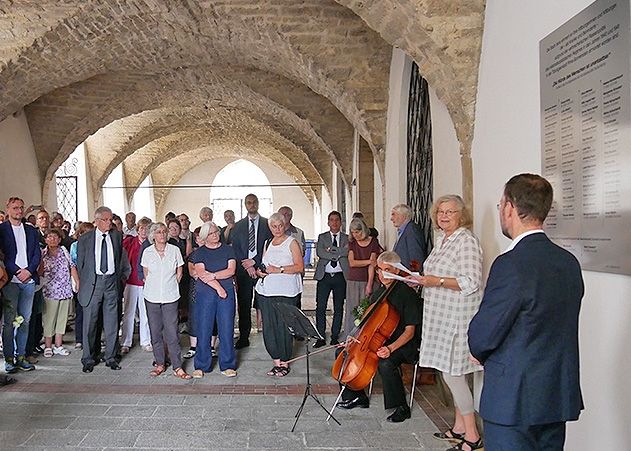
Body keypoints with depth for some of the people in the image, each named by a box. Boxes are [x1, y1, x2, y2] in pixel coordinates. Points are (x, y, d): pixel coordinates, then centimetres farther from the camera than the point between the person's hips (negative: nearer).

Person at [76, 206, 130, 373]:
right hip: (92, 282, -1)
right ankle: (88, 359, 15)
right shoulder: (85, 239, 3)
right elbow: (80, 263, 8)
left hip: (112, 282, 2)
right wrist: (83, 283, 7)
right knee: (89, 322, 3)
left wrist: (119, 277, 10)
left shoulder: (117, 236, 8)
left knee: (112, 322, 6)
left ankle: (111, 357, 16)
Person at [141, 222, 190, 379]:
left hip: (170, 297, -1)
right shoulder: (147, 252, 2)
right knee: (155, 331, 7)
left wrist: (172, 285, 7)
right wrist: (152, 286, 12)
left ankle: (177, 368, 2)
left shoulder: (175, 250, -1)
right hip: (152, 297, 2)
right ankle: (160, 364, 20)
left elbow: (179, 272, 9)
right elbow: (145, 273, 14)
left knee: (172, 333, -4)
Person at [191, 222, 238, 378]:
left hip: (226, 293, 1)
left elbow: (231, 270, -2)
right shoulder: (199, 253, 6)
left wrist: (212, 275, -12)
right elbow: (201, 273, -7)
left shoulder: (228, 250, 10)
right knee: (203, 330, 1)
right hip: (205, 294, -1)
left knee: (226, 329, 1)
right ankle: (201, 366, 13)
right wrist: (218, 287, -14)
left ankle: (227, 365, 11)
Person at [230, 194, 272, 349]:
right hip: (243, 270, 2)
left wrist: (254, 262, -8)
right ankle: (243, 337, 11)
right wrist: (247, 266, -5)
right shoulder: (238, 226, 12)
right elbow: (235, 249, 7)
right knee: (243, 305, 4)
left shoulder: (267, 224, 6)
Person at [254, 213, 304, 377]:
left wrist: (279, 269, -16)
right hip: (266, 291, 5)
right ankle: (276, 361, 16)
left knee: (283, 327, -4)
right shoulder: (267, 244, 19)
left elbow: (300, 266, -8)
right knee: (269, 327, 4)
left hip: (285, 292, -5)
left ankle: (285, 363, 9)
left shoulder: (292, 242, 1)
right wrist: (259, 271, 3)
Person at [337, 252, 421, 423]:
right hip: (379, 340, 8)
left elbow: (410, 331, -17)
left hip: (402, 344, -8)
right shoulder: (378, 293, 9)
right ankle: (357, 396, 12)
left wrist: (391, 348, -30)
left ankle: (402, 408, -13)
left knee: (385, 363, -36)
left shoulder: (407, 294, -15)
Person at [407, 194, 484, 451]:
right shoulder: (441, 239, 14)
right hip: (442, 315, 9)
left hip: (458, 317, -9)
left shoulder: (466, 240, -13)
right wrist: (421, 278, 8)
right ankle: (460, 427, 28)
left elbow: (470, 283, -19)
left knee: (451, 371, -6)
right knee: (451, 371, 15)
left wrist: (437, 281, -22)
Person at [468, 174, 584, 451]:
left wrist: (481, 353, 6)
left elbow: (482, 337, -17)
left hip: (515, 400, -8)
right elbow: (556, 330, 8)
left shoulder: (511, 264, -22)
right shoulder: (570, 262, 2)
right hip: (560, 397, 8)